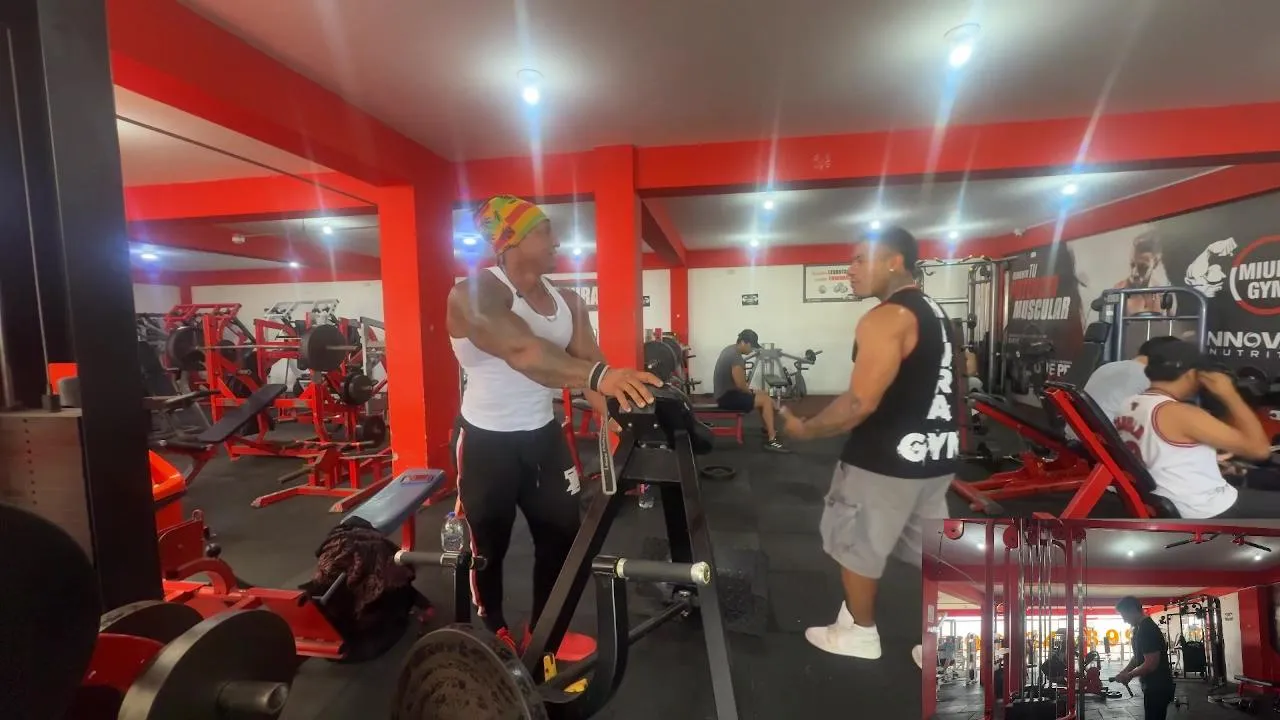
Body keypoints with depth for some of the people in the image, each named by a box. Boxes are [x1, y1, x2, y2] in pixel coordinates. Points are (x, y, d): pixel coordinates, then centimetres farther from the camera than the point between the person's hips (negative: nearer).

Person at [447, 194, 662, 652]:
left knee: (562, 533, 15)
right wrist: (599, 375, -54)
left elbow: (585, 359, -9)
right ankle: (493, 631, 41)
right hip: (488, 442, -6)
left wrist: (619, 405, -31)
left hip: (544, 434, 6)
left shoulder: (568, 302, 2)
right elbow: (523, 351, -39)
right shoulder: (475, 294, -20)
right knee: (490, 543, 14)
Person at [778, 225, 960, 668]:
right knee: (931, 548, 19)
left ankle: (859, 634, 28)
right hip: (937, 452, 9)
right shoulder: (935, 313, 12)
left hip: (888, 458, -9)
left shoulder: (885, 319, -18)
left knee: (853, 544, 10)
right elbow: (936, 388, 18)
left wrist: (803, 429, -12)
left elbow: (860, 403, -24)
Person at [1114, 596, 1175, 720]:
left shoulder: (1148, 629, -24)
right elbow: (1138, 657, 21)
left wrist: (1128, 675, -15)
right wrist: (1124, 671, 9)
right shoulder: (1140, 628, 10)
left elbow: (1151, 664, -26)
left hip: (1158, 687, -10)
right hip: (1152, 685, 10)